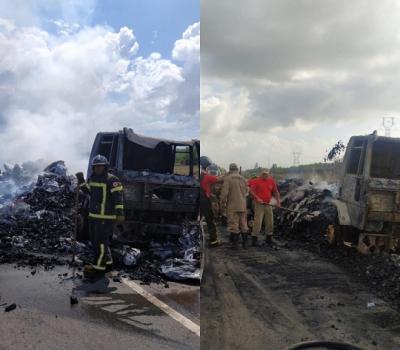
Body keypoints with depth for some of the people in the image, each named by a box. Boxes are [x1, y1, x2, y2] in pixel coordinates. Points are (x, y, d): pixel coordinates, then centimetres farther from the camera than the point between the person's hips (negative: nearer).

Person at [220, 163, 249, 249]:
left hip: (232, 206, -5)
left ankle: (235, 243, 1)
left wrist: (222, 202, -2)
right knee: (243, 224, 13)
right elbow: (247, 191, 12)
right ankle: (244, 243, 19)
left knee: (234, 225, -1)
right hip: (243, 205, 5)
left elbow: (224, 192, -14)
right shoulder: (243, 178, 6)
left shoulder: (227, 178, -9)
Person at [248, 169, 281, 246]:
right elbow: (251, 190, -13)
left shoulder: (272, 181, 6)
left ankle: (268, 238, 25)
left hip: (268, 204, 5)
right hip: (259, 204, -5)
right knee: (258, 222, -9)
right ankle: (254, 238, -3)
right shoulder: (257, 181, -8)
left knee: (270, 222, 10)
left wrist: (278, 201, 3)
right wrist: (257, 198, -22)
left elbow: (275, 191, 13)